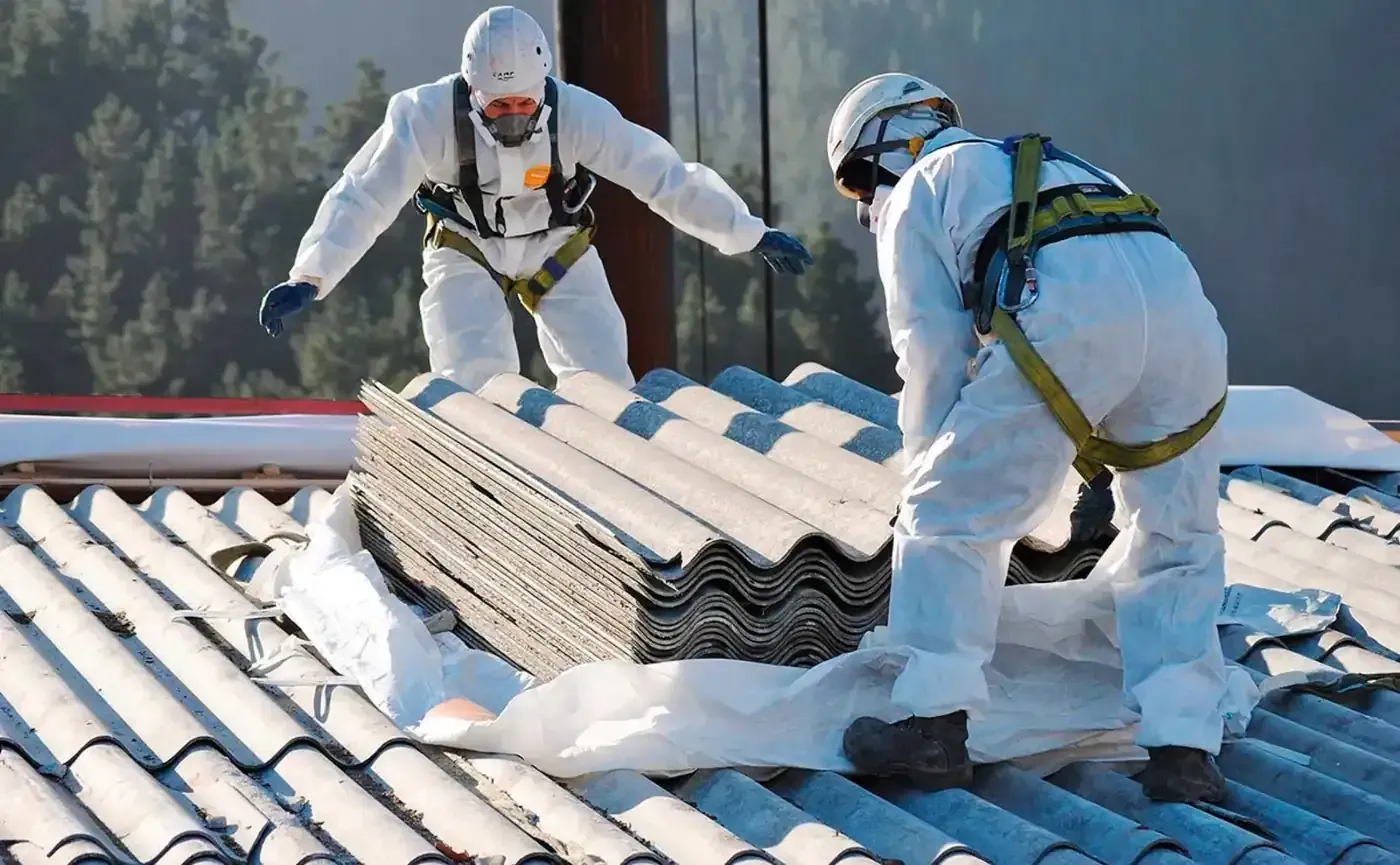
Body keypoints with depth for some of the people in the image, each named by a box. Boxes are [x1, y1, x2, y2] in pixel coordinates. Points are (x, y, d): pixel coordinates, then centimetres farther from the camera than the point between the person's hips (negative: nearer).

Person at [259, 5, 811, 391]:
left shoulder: (578, 114, -28)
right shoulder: (430, 117, -30)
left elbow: (666, 178, -23)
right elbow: (363, 199, -29)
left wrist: (752, 236, -23)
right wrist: (309, 279, -38)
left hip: (557, 249, 1)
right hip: (467, 252, -1)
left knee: (601, 382, -11)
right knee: (475, 382, -22)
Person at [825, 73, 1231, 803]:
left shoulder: (916, 195, 24)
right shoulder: (1053, 166, 44)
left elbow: (935, 356, 15)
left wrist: (931, 483, 25)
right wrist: (1017, 491, 48)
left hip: (1065, 318, -6)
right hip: (1181, 305, 6)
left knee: (949, 518, 9)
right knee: (1176, 542, 17)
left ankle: (934, 725, 6)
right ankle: (1183, 750, 8)